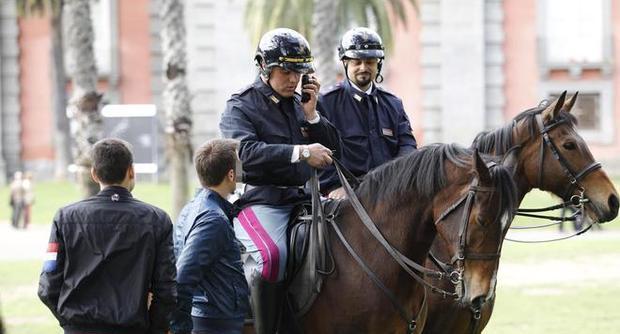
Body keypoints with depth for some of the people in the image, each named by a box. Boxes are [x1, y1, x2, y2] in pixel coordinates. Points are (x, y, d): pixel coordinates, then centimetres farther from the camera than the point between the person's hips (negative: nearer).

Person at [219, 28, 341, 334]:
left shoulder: (299, 103, 20)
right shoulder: (240, 108, 1)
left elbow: (333, 149, 18)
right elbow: (246, 152, -20)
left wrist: (311, 116, 2)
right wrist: (300, 152, -27)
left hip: (303, 197, 7)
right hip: (261, 201, -7)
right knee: (272, 256, -33)